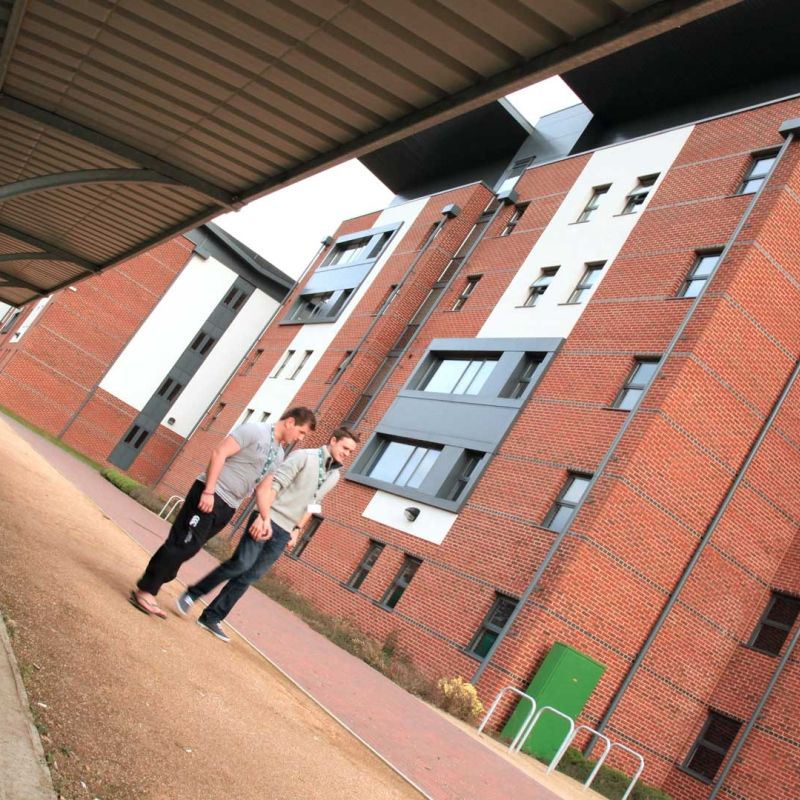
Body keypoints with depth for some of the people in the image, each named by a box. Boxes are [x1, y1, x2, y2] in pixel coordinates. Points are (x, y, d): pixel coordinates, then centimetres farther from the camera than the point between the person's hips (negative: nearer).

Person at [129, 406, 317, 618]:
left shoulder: (279, 456, 14)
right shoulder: (255, 430, -11)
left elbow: (264, 488, 17)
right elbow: (219, 453, -17)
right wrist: (209, 491, -21)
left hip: (228, 507, 8)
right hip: (210, 494, -8)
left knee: (189, 547, 8)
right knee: (181, 544, -8)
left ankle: (149, 591, 16)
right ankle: (144, 590, 1)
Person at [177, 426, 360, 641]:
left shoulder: (334, 476, 12)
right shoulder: (304, 456, -9)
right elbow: (273, 484, -16)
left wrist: (297, 530, 12)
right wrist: (263, 517, -23)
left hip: (284, 533, 6)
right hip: (267, 520, -6)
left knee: (249, 577, 3)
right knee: (241, 563, -17)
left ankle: (211, 617, 11)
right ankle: (191, 594, 2)